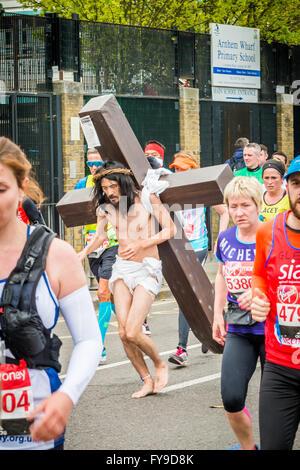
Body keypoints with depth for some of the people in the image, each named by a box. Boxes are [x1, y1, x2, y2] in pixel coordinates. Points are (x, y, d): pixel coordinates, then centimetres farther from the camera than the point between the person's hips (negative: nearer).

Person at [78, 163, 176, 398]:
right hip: (122, 268, 4)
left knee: (132, 332, -16)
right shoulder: (106, 206, 2)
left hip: (147, 269, -4)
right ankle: (147, 381, 11)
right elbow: (101, 235, 20)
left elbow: (170, 230, -7)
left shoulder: (147, 199, -10)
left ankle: (160, 365, 12)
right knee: (123, 333, -6)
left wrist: (140, 245, -17)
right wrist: (84, 252, 2)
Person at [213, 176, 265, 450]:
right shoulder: (226, 239, 6)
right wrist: (218, 314, 16)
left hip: (271, 328, -3)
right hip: (238, 331, 4)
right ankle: (248, 447, 15)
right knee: (231, 399, -7)